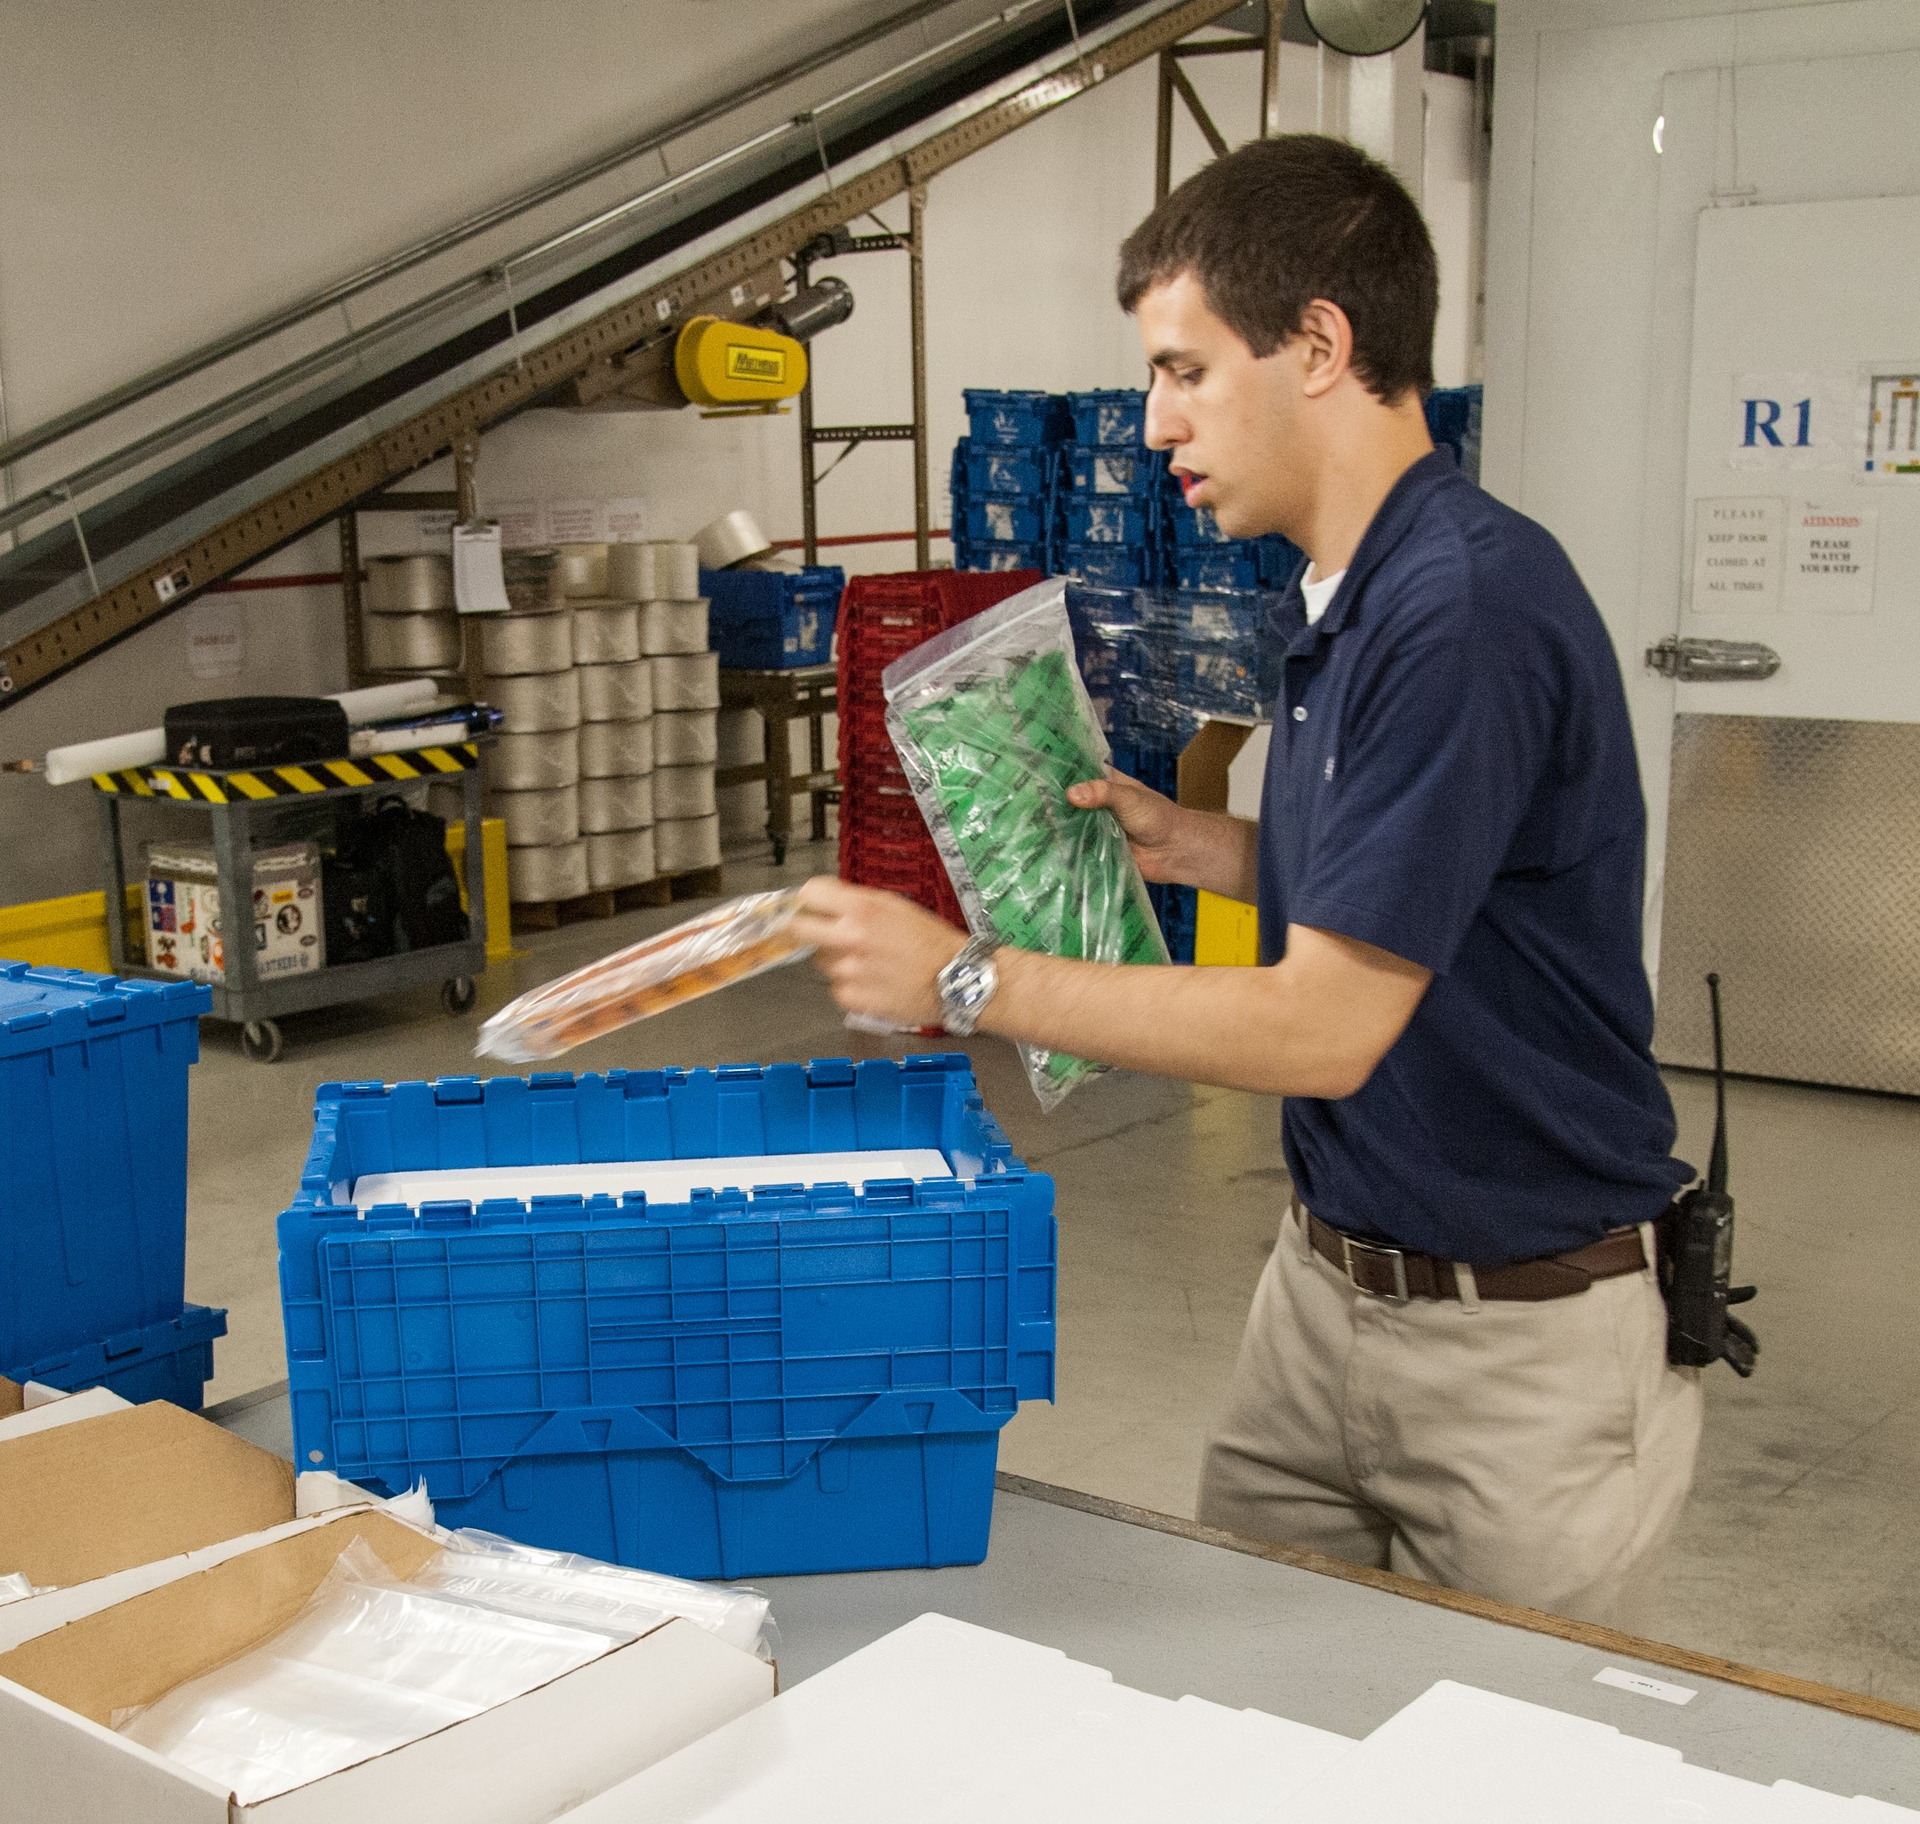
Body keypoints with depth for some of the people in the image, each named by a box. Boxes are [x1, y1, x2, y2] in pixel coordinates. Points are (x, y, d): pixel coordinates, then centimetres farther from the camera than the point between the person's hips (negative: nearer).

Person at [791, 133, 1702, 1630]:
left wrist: (965, 978, -19)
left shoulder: (1466, 608, -24)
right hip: (1329, 1281, 9)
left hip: (1523, 1336, -9)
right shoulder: (1342, 601, 6)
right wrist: (1196, 848, 5)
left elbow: (1325, 1027, -24)